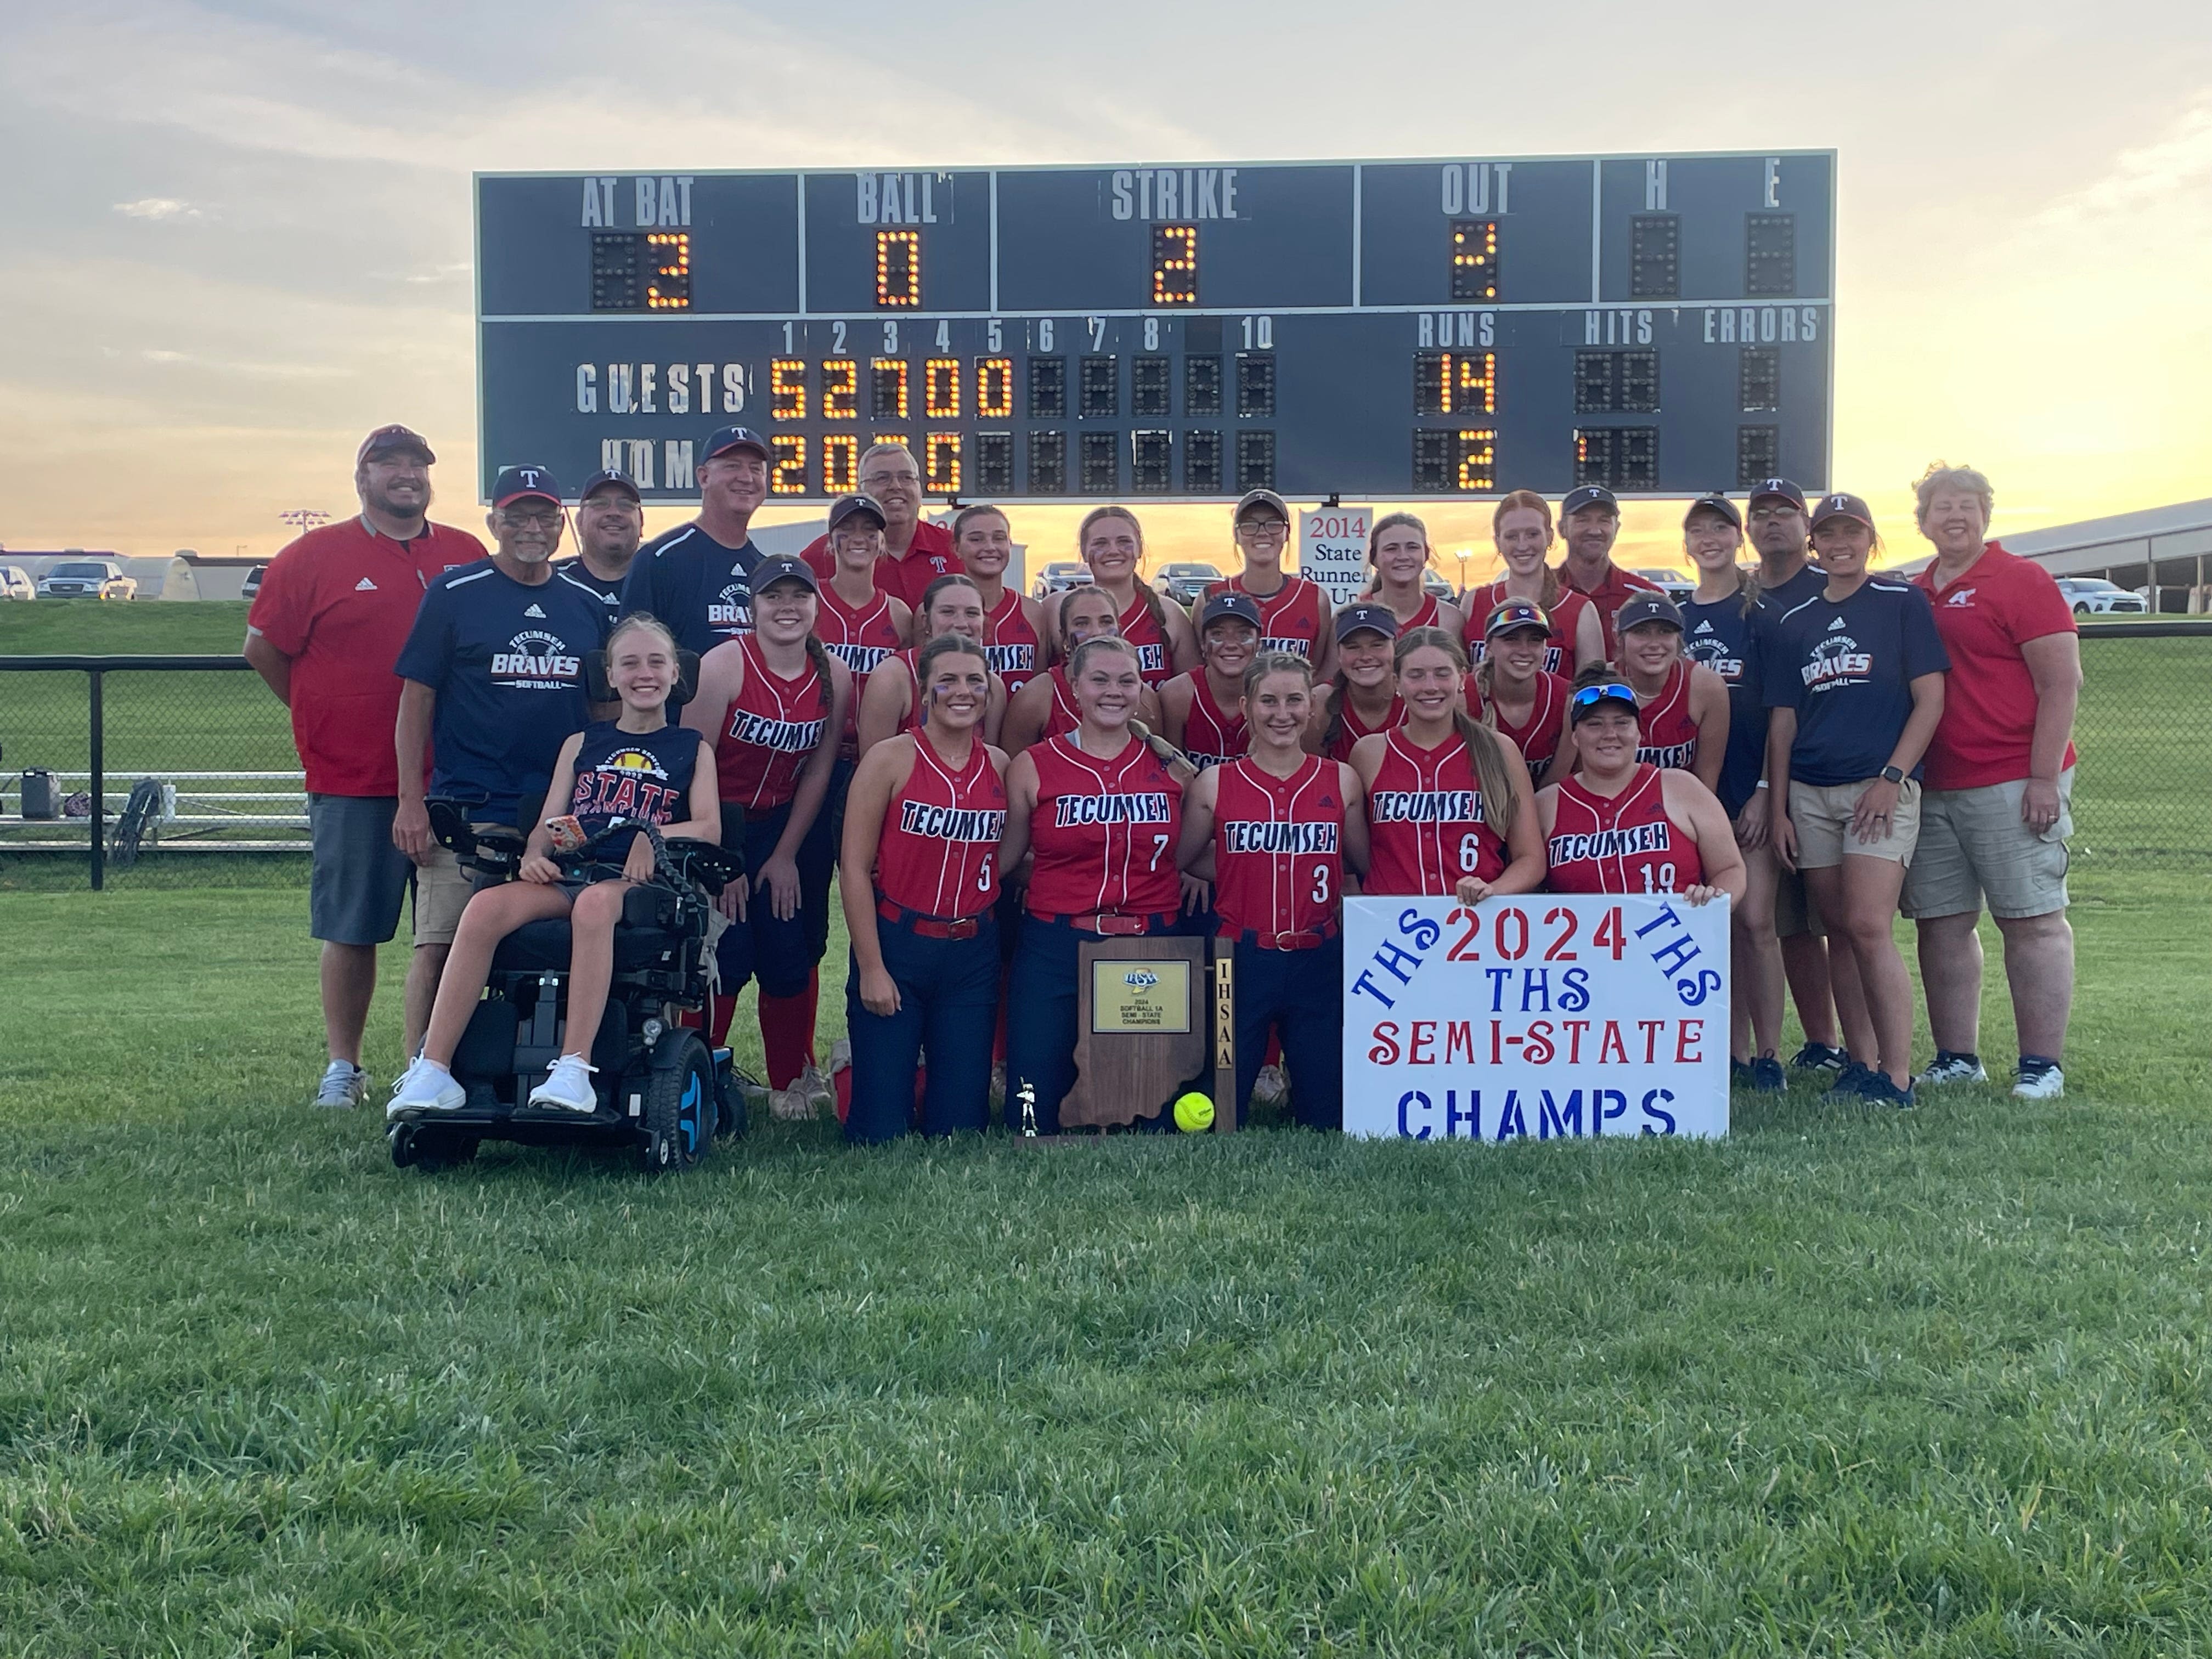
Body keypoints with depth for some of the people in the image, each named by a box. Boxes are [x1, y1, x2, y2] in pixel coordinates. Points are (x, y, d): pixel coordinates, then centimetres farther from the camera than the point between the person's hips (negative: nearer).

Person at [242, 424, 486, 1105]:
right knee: (352, 931, 6)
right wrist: (323, 716, 7)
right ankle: (343, 1067, 18)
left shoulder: (468, 557, 10)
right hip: (352, 783, -2)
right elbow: (263, 647, 6)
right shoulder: (313, 556, 2)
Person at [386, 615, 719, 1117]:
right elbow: (548, 822, 17)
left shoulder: (693, 749, 17)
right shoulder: (581, 744, 25)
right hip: (567, 875, 3)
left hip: (638, 884, -3)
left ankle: (575, 1071, -46)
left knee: (594, 902, -41)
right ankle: (432, 1072, -31)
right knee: (485, 907, -29)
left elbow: (709, 829, 5)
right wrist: (534, 856, -5)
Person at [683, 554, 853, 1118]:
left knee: (790, 958, 2)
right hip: (716, 822, -4)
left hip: (781, 825, 4)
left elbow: (818, 771, 1)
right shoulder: (724, 665, -18)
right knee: (725, 957, -10)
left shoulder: (834, 678, -6)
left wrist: (786, 855, 0)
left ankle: (791, 1082, 19)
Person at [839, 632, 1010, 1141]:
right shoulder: (890, 760, -6)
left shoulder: (1001, 768, 7)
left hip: (973, 953, 4)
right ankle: (850, 1068, 28)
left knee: (961, 1124, 4)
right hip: (897, 943, -4)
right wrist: (871, 967, -12)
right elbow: (855, 867, -8)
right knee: (881, 1130, -1)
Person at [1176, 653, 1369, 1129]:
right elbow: (1179, 861, 6)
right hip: (1241, 960, -1)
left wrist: (1331, 894, -2)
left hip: (1319, 961, 1)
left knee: (1328, 1115, 9)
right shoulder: (1216, 784, 0)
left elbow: (1368, 868, 10)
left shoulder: (1341, 781, 3)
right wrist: (1238, 871, 0)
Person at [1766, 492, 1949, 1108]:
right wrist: (1779, 810, 9)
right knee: (1841, 932, 7)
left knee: (1868, 928, -15)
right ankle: (1861, 1063, 15)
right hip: (1810, 794, 5)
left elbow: (1930, 699, -3)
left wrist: (1891, 778, -12)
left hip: (1881, 788, -5)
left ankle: (1896, 1077, -11)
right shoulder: (1795, 621, 14)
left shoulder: (1903, 603, 2)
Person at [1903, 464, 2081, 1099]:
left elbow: (2062, 682, -8)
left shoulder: (2021, 580, -3)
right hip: (1930, 789, 6)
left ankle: (2042, 1065, 4)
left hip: (2013, 785, -6)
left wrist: (2044, 777, -13)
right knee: (1941, 924, 7)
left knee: (2032, 921, -2)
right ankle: (1957, 1059, 16)